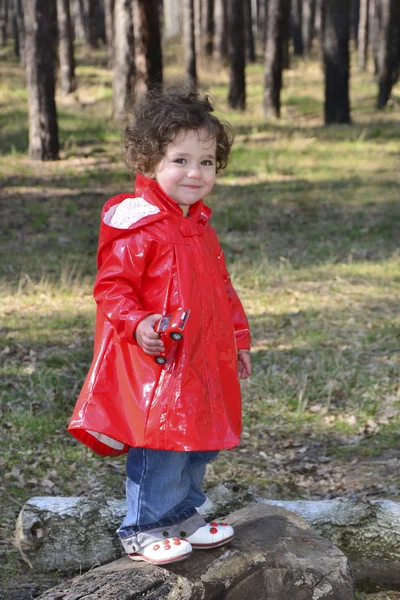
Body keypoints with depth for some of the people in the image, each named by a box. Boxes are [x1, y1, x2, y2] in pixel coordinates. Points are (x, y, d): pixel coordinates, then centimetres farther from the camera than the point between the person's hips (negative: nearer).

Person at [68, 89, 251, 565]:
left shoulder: (199, 227, 14)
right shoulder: (137, 227, -15)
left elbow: (221, 289, 23)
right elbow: (111, 286, -15)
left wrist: (238, 339, 23)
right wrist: (137, 325, -29)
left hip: (204, 362, 9)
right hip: (157, 363, -9)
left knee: (199, 442, 17)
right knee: (162, 444, -5)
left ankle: (183, 515, 34)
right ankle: (141, 531, 10)